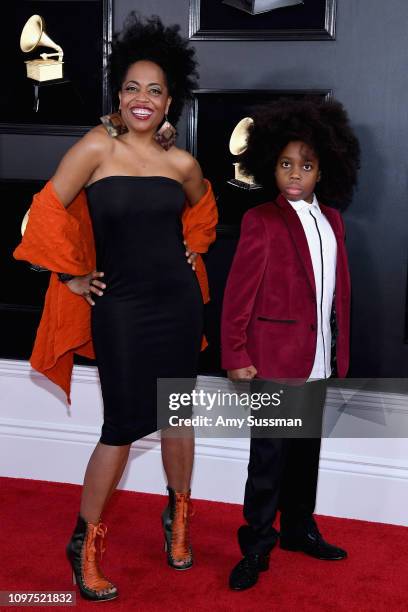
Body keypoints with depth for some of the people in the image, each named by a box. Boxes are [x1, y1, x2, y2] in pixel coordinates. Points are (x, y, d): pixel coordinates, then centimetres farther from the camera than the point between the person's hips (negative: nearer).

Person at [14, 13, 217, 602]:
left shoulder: (182, 163, 2)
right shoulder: (98, 146, -9)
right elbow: (49, 211, -7)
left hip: (179, 302, 4)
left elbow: (203, 209, 24)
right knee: (124, 424, -1)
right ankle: (85, 542, 17)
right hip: (120, 306, -4)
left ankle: (179, 515, 35)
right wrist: (72, 276, -3)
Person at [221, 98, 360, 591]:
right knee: (269, 455, 0)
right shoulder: (261, 221, -9)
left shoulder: (331, 220, 10)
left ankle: (299, 529, 33)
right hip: (274, 358, -6)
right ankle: (256, 547, 14)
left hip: (318, 360, 6)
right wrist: (236, 356, -12)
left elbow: (340, 288, 13)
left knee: (307, 449, 17)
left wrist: (340, 349, 11)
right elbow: (238, 293, -10)